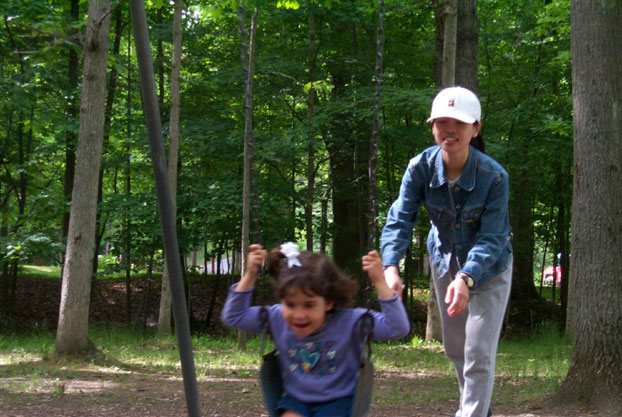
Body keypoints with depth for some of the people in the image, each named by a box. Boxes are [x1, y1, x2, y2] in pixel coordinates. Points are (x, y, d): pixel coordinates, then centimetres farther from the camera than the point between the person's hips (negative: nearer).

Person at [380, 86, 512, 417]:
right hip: (445, 261, 4)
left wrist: (466, 278, -49)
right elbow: (399, 219, -25)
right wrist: (391, 267, -43)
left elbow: (491, 238, -32)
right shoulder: (421, 167, -22)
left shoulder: (494, 176, -30)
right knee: (454, 347, 19)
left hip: (488, 266, -4)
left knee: (479, 353, -10)